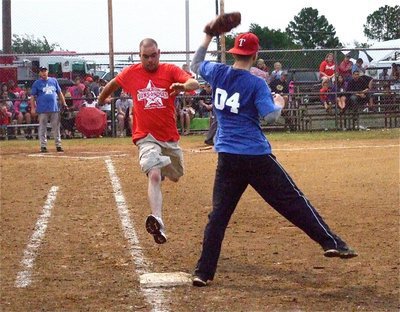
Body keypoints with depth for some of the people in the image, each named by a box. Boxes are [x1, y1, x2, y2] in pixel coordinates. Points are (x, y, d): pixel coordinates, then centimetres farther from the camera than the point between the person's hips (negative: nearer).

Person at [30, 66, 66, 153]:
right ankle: (43, 146, 5)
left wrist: (64, 104, 10)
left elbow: (59, 93, 17)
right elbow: (32, 96, 1)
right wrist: (33, 108, -8)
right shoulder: (37, 83, 3)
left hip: (54, 109, 3)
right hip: (42, 110, -3)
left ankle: (58, 145, 12)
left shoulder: (54, 81, 12)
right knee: (42, 128, 0)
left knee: (56, 128, 5)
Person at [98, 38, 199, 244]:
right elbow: (112, 84, 20)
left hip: (170, 137, 3)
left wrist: (183, 86, -46)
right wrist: (99, 102, 32)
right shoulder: (131, 73, -1)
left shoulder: (170, 71, -6)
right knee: (154, 176, -26)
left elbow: (194, 84, -23)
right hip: (146, 137, -2)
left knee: (176, 176, 21)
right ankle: (157, 222, -44)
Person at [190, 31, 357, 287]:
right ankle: (331, 242, 2)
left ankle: (203, 272, 2)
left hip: (227, 158, 4)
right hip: (257, 156, -4)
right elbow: (270, 116, -16)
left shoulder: (217, 73, 5)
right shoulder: (256, 84, -7)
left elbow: (196, 65, 26)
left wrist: (208, 37, 33)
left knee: (219, 213, 7)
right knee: (292, 199, 2)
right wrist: (279, 104, 5)